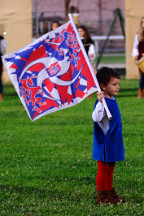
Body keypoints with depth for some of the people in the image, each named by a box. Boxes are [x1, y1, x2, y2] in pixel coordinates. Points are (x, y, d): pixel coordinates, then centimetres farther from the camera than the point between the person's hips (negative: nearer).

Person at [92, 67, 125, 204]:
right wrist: (100, 102, -44)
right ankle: (102, 196, 8)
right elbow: (96, 118, -35)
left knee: (110, 168, 17)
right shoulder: (103, 101, -20)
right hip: (104, 143, -9)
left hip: (113, 142, 9)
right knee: (103, 169, 0)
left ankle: (110, 193, 27)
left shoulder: (112, 100, 9)